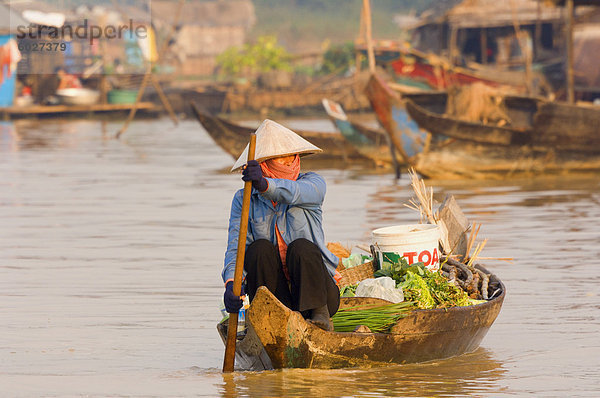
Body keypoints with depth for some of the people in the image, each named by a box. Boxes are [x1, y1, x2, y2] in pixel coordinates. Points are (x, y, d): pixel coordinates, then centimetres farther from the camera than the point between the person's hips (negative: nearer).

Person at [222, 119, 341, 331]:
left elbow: (293, 193, -26)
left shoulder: (312, 182, 0)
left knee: (301, 247, -28)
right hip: (276, 296, 1)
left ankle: (318, 314, -27)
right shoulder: (244, 199, 3)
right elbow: (236, 248, -10)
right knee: (259, 248, -25)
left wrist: (264, 184, -48)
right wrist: (232, 283, -31)